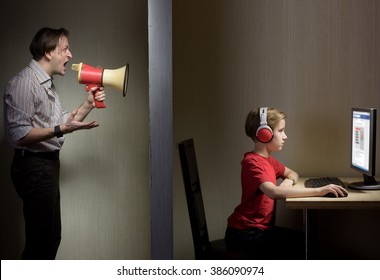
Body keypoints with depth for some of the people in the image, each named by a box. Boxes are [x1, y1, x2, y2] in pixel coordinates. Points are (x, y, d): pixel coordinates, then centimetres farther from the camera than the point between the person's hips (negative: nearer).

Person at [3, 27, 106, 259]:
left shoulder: (47, 84, 14)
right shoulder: (23, 83, -18)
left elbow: (62, 122, 19)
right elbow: (18, 134, -24)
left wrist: (88, 104, 7)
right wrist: (61, 130, -30)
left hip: (48, 164, 10)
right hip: (33, 167, -10)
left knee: (51, 237, 17)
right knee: (40, 240, -5)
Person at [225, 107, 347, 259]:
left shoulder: (268, 160, 11)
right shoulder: (253, 162, -20)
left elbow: (291, 173, 25)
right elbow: (274, 192, -37)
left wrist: (289, 181, -2)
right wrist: (318, 191, -37)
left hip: (261, 227, 9)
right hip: (244, 233, -9)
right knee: (301, 248, -17)